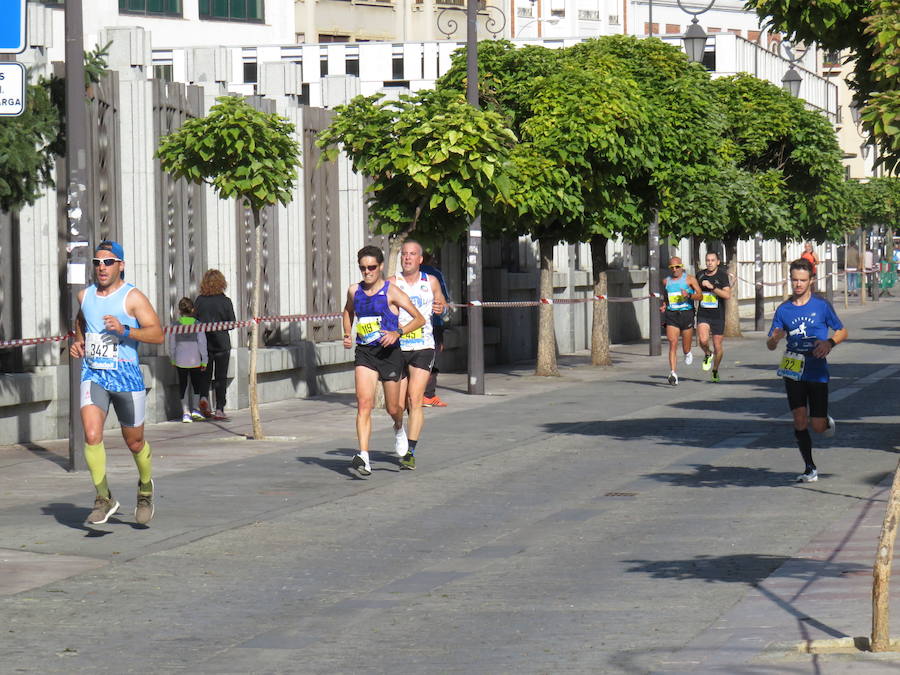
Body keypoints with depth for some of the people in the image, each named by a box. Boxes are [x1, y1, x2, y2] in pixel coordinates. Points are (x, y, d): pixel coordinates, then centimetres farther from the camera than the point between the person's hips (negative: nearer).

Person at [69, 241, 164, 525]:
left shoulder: (133, 297, -7)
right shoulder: (85, 296, 8)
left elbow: (157, 334, -14)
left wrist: (125, 331, -27)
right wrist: (77, 342, 15)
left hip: (126, 376, -3)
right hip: (93, 375, 3)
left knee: (134, 441, 10)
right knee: (92, 435, -17)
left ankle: (145, 486, 38)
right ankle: (104, 499, -8)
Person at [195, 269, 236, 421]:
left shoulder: (199, 300, -5)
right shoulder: (225, 301, -9)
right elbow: (232, 323, -3)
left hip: (204, 344, 2)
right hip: (222, 344, -2)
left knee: (206, 374, 17)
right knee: (221, 378, 6)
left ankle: (204, 396, -7)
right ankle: (219, 409, 3)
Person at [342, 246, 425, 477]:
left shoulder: (391, 292, -7)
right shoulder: (354, 291, 6)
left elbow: (419, 319, -5)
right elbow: (348, 312, 28)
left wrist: (398, 332, -20)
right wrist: (347, 335, 11)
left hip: (389, 352, -2)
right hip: (364, 353, 2)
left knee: (393, 408, 10)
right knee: (364, 403, -16)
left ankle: (399, 429, 48)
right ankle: (363, 457, -25)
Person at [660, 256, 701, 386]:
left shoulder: (689, 279, 2)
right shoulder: (666, 281, 12)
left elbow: (700, 295, -2)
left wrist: (689, 295, -20)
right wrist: (662, 305, 7)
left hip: (686, 313, -1)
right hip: (671, 315, 2)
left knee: (686, 347, 8)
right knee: (673, 344, -15)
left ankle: (688, 353, 47)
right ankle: (673, 374, -21)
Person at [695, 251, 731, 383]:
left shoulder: (722, 275, -6)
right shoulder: (700, 275, 5)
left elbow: (727, 295, -19)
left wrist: (712, 287, -24)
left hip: (718, 316, -1)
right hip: (703, 316, 2)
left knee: (718, 346, 6)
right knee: (703, 340, -23)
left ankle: (715, 370, 30)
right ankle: (707, 354, 10)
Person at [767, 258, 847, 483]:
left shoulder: (821, 305, -1)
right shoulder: (783, 309, 4)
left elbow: (842, 331, 8)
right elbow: (770, 346, 7)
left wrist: (830, 343, -12)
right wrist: (775, 339, -17)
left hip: (817, 372, -2)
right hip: (793, 372, 2)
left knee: (818, 427, -3)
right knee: (799, 421, -7)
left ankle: (827, 421, 34)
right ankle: (809, 468, 5)